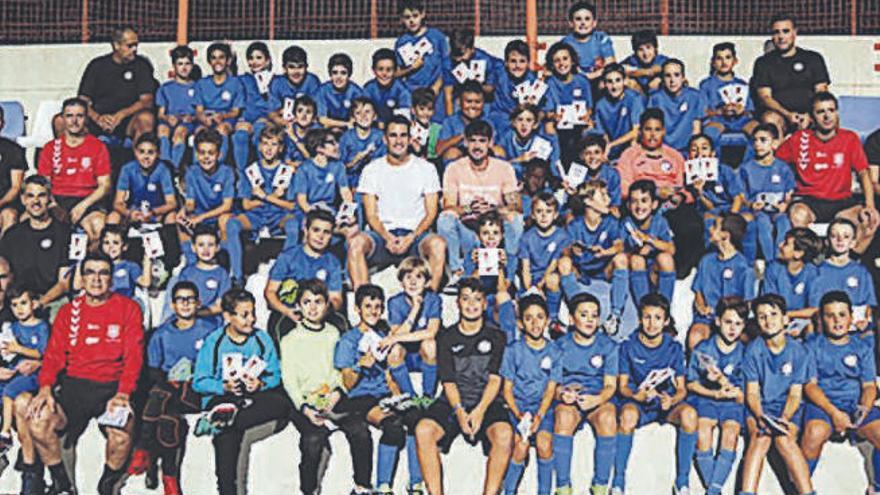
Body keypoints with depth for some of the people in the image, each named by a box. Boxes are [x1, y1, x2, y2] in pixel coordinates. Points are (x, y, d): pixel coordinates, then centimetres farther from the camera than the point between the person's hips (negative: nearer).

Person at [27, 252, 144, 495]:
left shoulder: (128, 308, 4)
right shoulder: (68, 311, 13)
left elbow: (134, 355, -3)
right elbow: (53, 354, 6)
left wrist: (123, 394, -18)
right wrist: (45, 387, -13)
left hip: (113, 385, -2)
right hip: (73, 384, 3)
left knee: (121, 432, -31)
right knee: (37, 422, -24)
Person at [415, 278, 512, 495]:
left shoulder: (496, 337, 9)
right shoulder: (446, 337, 11)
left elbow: (495, 379, -1)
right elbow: (448, 382, 2)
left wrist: (479, 411, -18)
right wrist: (459, 411, -17)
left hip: (487, 403, -1)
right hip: (452, 403, 1)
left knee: (504, 434, -33)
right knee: (423, 430, -29)